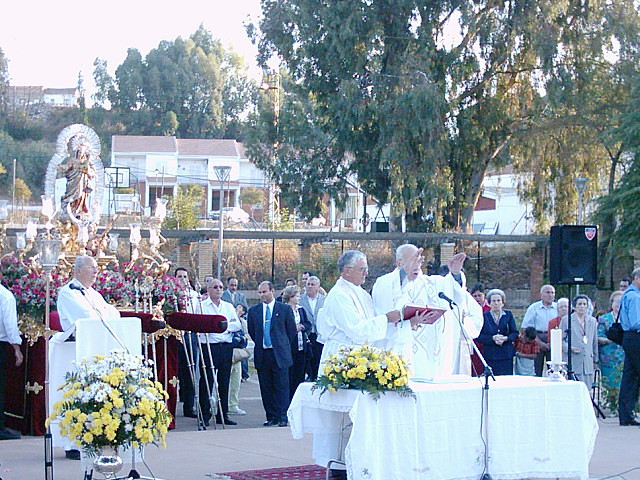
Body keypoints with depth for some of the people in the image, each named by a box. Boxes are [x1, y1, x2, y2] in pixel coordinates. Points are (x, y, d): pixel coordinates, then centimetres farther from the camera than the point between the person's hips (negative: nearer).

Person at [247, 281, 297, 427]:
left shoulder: (285, 309, 2)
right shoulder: (253, 311, 9)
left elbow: (291, 330, 7)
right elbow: (251, 331, 17)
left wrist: (282, 345, 9)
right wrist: (259, 343, 13)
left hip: (279, 354, -3)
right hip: (262, 354, 3)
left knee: (281, 387, -5)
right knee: (266, 388, 4)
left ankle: (282, 418, -4)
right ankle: (271, 417, 10)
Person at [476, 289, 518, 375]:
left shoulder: (508, 315, 10)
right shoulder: (484, 316, 6)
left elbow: (515, 333, 6)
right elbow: (479, 336, -1)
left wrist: (505, 338, -13)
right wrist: (493, 338, -15)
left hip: (506, 355, 1)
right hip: (490, 355, -1)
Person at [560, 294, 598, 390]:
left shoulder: (592, 321, 16)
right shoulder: (566, 320, 5)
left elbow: (595, 342, 21)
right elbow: (561, 340, 5)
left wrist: (595, 360, 19)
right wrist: (569, 348, -12)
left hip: (588, 362, 4)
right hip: (572, 362, -4)